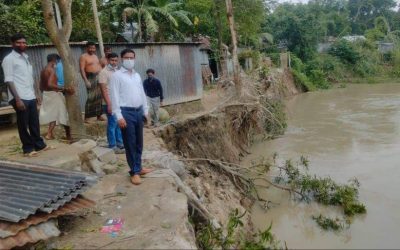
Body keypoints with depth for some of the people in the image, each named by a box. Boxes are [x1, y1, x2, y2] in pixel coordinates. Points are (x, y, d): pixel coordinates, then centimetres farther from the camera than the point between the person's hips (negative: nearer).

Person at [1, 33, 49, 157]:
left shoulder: (25, 58, 16)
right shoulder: (9, 59, -7)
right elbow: (9, 81, -13)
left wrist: (37, 93, 16)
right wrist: (17, 99, -18)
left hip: (31, 97, 7)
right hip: (20, 98, -7)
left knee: (34, 122, 13)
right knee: (23, 124, 2)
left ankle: (39, 144, 23)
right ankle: (28, 148, 10)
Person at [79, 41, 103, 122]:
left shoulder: (95, 56, 19)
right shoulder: (83, 57, -4)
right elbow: (82, 69, -12)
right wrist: (86, 80, -21)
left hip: (99, 77, 7)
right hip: (91, 78, -7)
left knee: (99, 97, 8)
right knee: (91, 97, -11)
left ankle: (99, 115, 17)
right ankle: (86, 117, -6)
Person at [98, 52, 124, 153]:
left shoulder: (117, 71, 13)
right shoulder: (104, 72, -10)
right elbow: (103, 89, -14)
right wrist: (108, 104, -19)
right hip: (111, 103, -7)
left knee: (120, 124, 12)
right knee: (112, 124, -2)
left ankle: (120, 143, 23)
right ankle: (113, 147, 6)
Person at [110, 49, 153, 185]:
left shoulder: (137, 75, 15)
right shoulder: (116, 76, -5)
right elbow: (114, 97, -11)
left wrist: (145, 110, 15)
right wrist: (119, 116, -17)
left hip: (138, 111, 6)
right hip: (126, 112, -6)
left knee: (139, 142, 14)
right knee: (130, 144, 0)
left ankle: (138, 167, 27)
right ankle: (134, 172, 8)